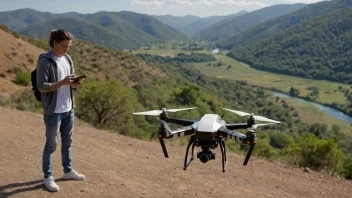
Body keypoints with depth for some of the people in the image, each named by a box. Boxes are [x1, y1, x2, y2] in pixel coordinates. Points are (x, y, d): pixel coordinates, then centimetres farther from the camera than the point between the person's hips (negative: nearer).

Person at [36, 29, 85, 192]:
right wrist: (62, 83, -27)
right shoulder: (45, 61, -15)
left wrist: (75, 84, -11)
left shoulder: (67, 59, 6)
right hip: (53, 111, -7)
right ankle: (48, 177, 18)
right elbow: (41, 86, -18)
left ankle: (68, 171, 34)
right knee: (51, 144, 5)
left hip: (69, 108, 7)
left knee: (67, 141, 18)